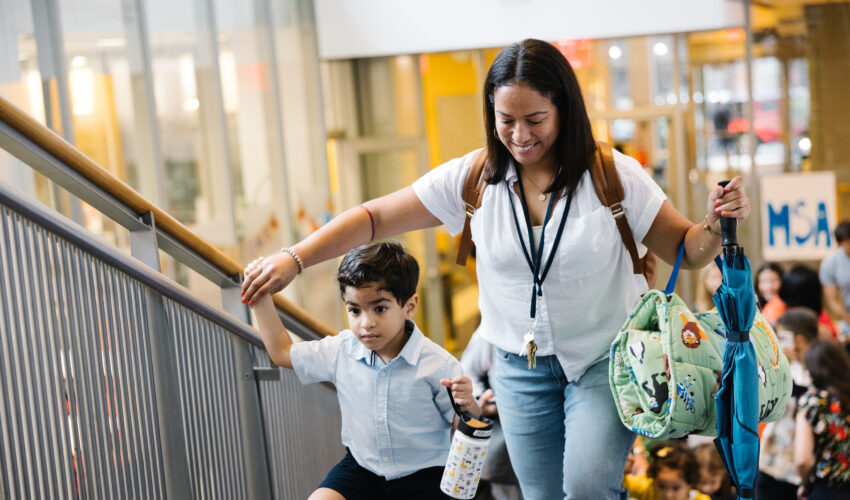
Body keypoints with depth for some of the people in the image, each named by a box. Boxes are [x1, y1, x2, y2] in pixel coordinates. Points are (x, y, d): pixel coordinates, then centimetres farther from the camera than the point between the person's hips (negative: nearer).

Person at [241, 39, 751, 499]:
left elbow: (685, 250, -4)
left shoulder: (613, 176, -10)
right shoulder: (474, 177, -6)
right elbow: (375, 218, -4)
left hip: (605, 360, -3)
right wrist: (294, 259, -12)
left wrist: (716, 224, -27)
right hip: (521, 367, 3)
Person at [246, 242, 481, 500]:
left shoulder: (438, 365, -16)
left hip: (421, 475, -3)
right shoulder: (342, 350, -5)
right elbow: (282, 351, 11)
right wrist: (261, 296, 6)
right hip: (361, 467, 4)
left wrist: (467, 405, -31)